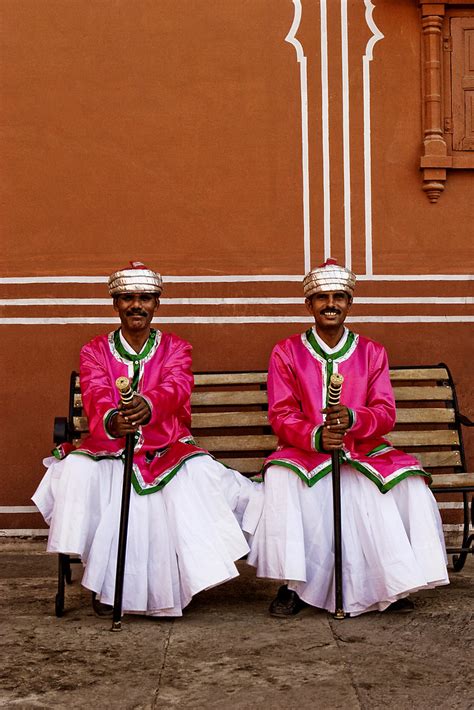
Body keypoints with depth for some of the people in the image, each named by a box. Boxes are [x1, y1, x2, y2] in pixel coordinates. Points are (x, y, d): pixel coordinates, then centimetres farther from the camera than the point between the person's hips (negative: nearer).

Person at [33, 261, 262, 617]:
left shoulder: (176, 349, 6)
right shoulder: (94, 352, 7)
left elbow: (175, 389, -17)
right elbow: (95, 398, -13)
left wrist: (147, 405, -43)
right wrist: (111, 421, -40)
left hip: (168, 451, -1)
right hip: (110, 451, 1)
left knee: (198, 471, -30)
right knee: (78, 469, -29)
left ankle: (174, 584, -14)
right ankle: (104, 581, -11)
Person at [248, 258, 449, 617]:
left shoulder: (372, 352, 10)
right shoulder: (286, 352, 6)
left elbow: (386, 413, 0)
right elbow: (281, 416, -3)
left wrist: (351, 419, -24)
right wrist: (315, 436, -25)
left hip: (364, 451, 2)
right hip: (306, 453, -1)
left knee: (410, 481, -24)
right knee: (279, 478, -33)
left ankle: (396, 581, -8)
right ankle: (293, 585, -20)